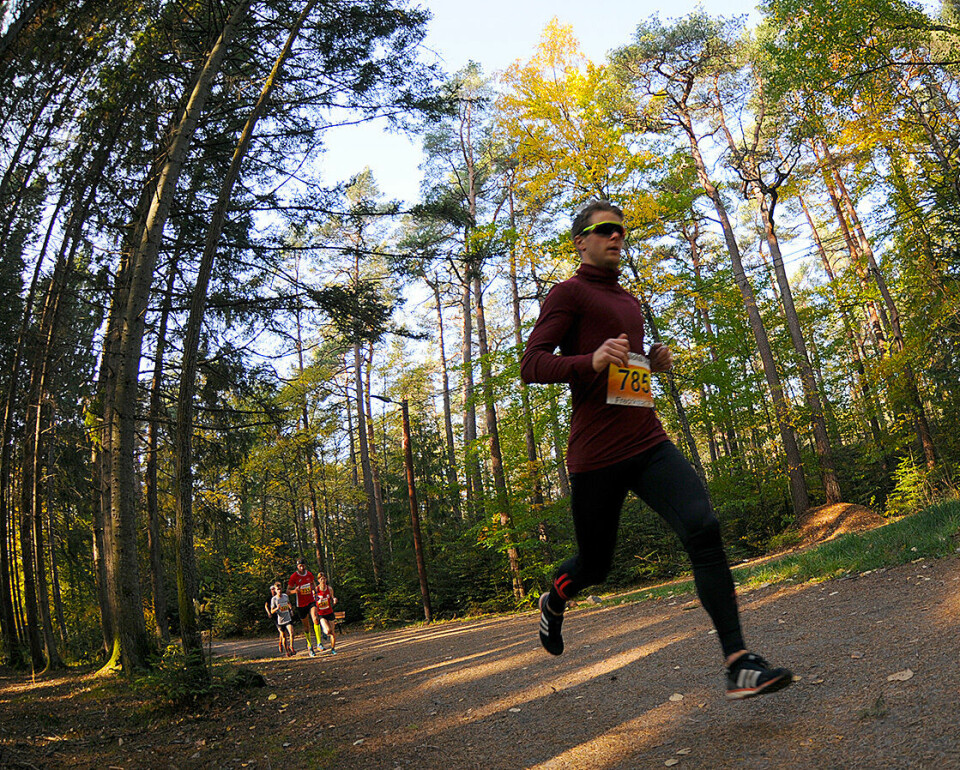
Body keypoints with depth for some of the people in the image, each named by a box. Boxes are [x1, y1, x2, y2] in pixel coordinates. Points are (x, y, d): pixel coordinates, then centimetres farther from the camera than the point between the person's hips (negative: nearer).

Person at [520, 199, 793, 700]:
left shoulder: (629, 302, 23)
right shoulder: (569, 293, -1)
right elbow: (531, 364, -12)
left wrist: (654, 361, 14)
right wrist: (592, 361, -29)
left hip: (649, 445, 6)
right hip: (597, 456, -6)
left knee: (703, 528, -17)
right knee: (595, 564, 8)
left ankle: (738, 664, -17)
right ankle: (555, 600, 44)